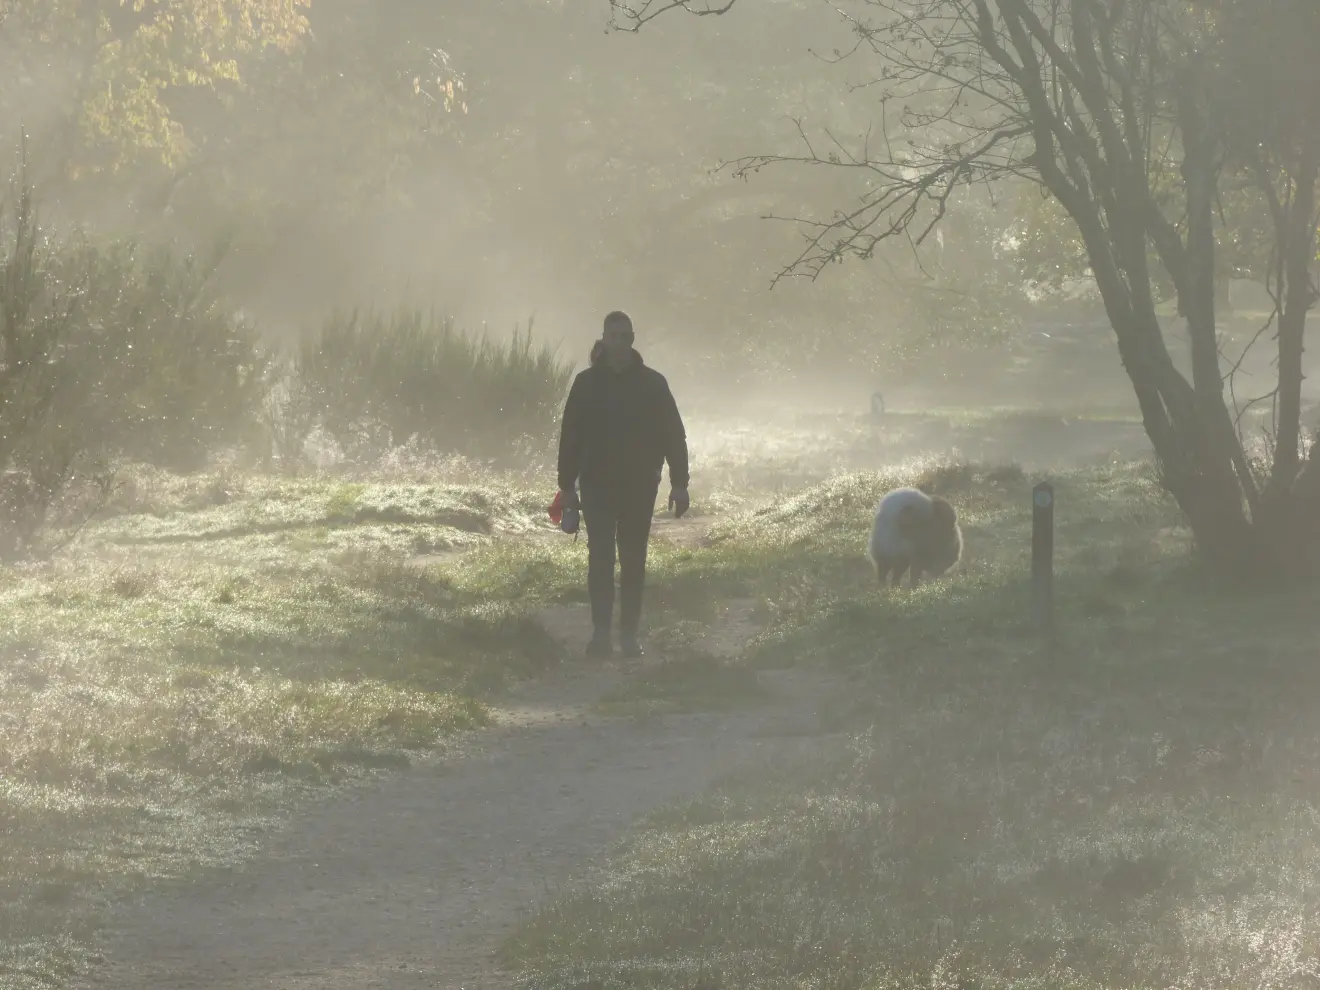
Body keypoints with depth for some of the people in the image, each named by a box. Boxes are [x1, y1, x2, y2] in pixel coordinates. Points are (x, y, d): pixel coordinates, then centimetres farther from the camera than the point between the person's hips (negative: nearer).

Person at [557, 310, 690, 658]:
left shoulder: (652, 383, 1)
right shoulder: (587, 383, 2)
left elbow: (674, 435, 3)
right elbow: (570, 436, 3)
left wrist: (679, 483, -1)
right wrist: (568, 485, 0)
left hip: (640, 486, 0)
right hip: (598, 486, 0)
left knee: (633, 562, 4)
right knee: (601, 560, -4)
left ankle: (629, 634, 8)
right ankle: (601, 633, -3)